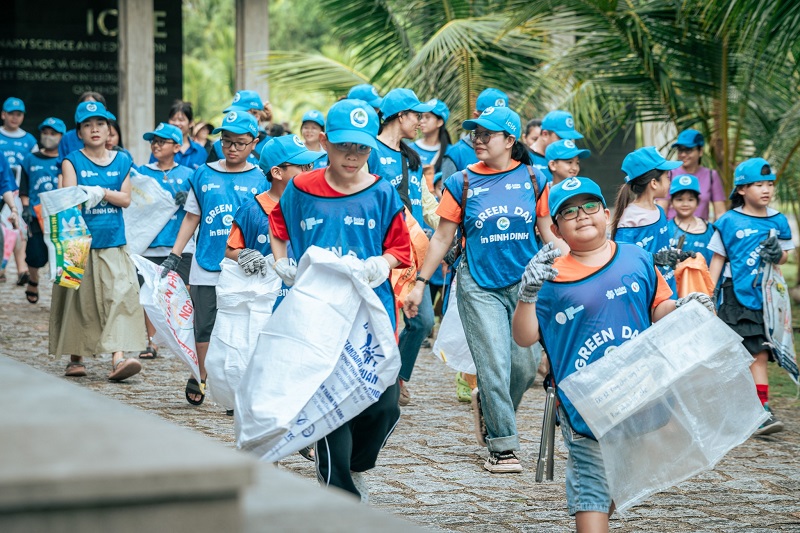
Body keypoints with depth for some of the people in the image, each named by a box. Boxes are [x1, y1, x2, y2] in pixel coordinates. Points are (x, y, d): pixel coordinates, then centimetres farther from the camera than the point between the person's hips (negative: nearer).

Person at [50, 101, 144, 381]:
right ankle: (75, 358, 19)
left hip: (113, 242, 2)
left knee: (120, 294, -12)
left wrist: (102, 192, -14)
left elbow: (126, 199, 3)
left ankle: (118, 358, -18)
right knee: (79, 299, 3)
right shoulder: (72, 161, 0)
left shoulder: (122, 161, 9)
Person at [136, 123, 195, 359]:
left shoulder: (187, 175, 5)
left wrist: (188, 200, -14)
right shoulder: (142, 172, 7)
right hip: (149, 244, 1)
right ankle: (151, 342, 11)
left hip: (180, 244, -1)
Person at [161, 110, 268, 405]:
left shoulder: (260, 179, 2)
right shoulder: (203, 175, 7)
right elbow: (191, 218, 11)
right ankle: (199, 379, 23)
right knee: (204, 325, 7)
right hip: (207, 267, 2)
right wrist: (173, 256, 7)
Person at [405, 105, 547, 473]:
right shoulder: (462, 183, 1)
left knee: (526, 364, 2)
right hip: (480, 285, -2)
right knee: (494, 365, -6)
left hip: (526, 283, 2)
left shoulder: (533, 178, 3)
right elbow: (442, 237, 4)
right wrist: (420, 284, 3)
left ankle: (489, 407, 32)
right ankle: (502, 446, 4)